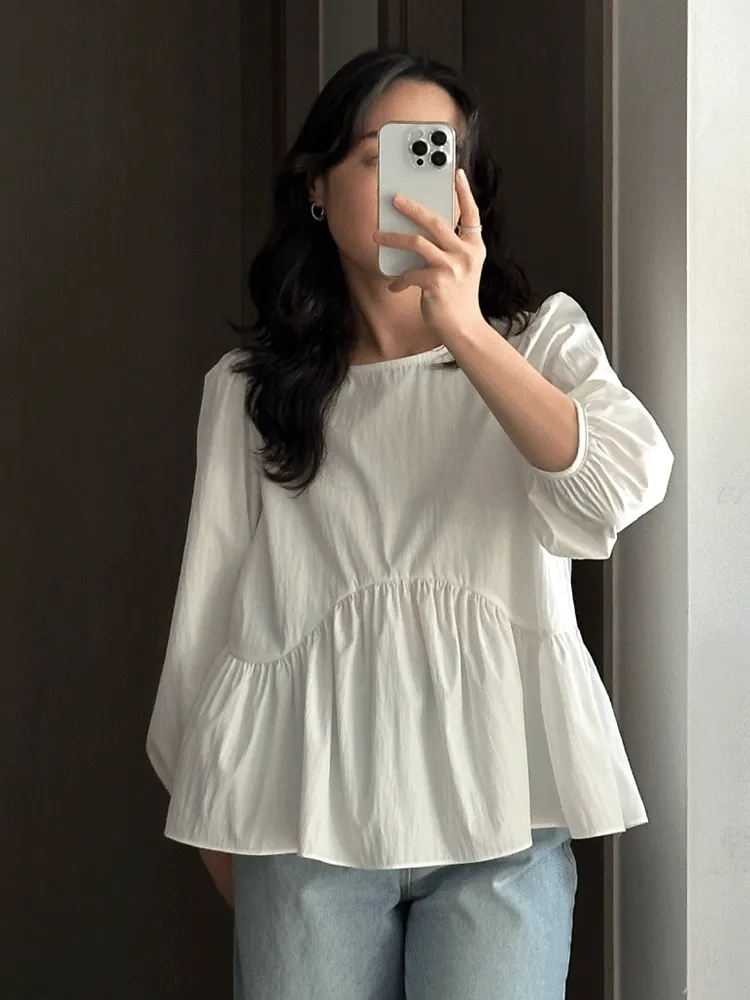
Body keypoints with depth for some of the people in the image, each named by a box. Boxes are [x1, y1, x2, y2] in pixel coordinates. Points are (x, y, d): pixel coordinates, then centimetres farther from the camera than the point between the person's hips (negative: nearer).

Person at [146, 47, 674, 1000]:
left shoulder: (541, 339, 7)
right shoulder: (249, 386, 10)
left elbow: (620, 488, -13)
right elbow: (213, 600, 12)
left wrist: (464, 330, -21)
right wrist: (214, 806, 15)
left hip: (499, 802, -1)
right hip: (309, 804, 1)